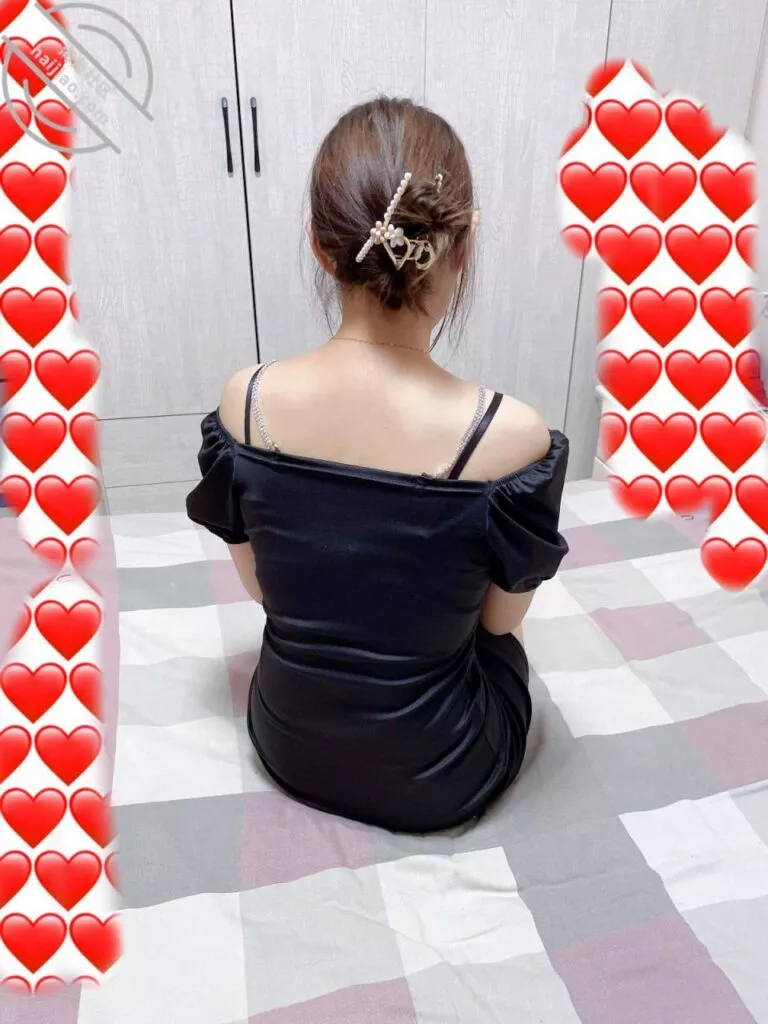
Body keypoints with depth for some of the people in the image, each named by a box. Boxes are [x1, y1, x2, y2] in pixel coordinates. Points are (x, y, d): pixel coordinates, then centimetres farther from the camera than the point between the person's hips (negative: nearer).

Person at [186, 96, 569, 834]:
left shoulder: (244, 404, -20)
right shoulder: (511, 437, -29)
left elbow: (261, 588, -4)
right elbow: (501, 620, -10)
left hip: (287, 749, 3)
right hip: (436, 780, -2)